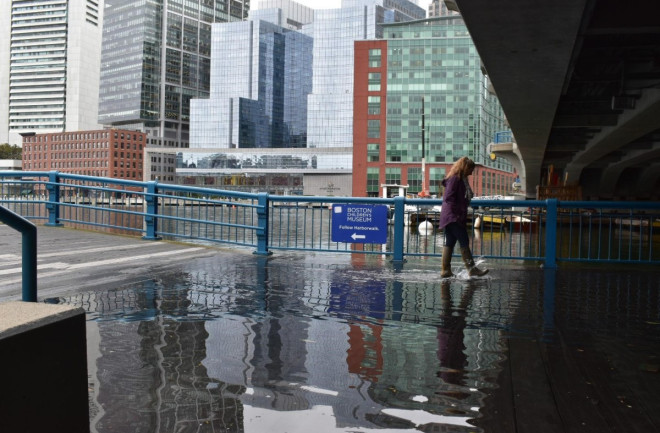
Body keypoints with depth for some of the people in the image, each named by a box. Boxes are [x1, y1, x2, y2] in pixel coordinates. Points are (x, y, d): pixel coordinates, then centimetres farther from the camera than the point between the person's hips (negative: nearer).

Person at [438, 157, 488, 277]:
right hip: (453, 217, -10)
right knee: (464, 241, -10)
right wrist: (458, 211, -19)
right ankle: (471, 269, -9)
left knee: (449, 243, 9)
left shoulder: (461, 179, 20)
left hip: (454, 217, 10)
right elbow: (448, 197, -19)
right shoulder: (454, 178, -11)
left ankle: (446, 271, 11)